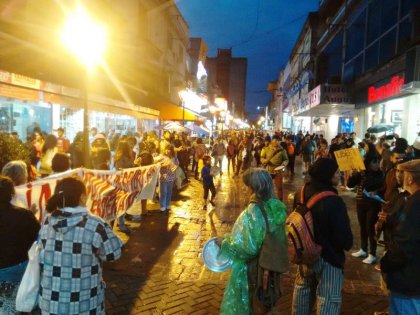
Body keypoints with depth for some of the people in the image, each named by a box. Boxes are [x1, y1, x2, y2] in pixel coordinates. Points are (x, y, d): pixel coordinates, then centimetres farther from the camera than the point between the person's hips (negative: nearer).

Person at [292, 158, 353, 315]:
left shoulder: (302, 193, -6)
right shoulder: (334, 202, -28)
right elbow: (345, 238, -23)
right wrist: (347, 244, 1)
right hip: (328, 257, -7)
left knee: (303, 289, 26)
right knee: (328, 301, 7)